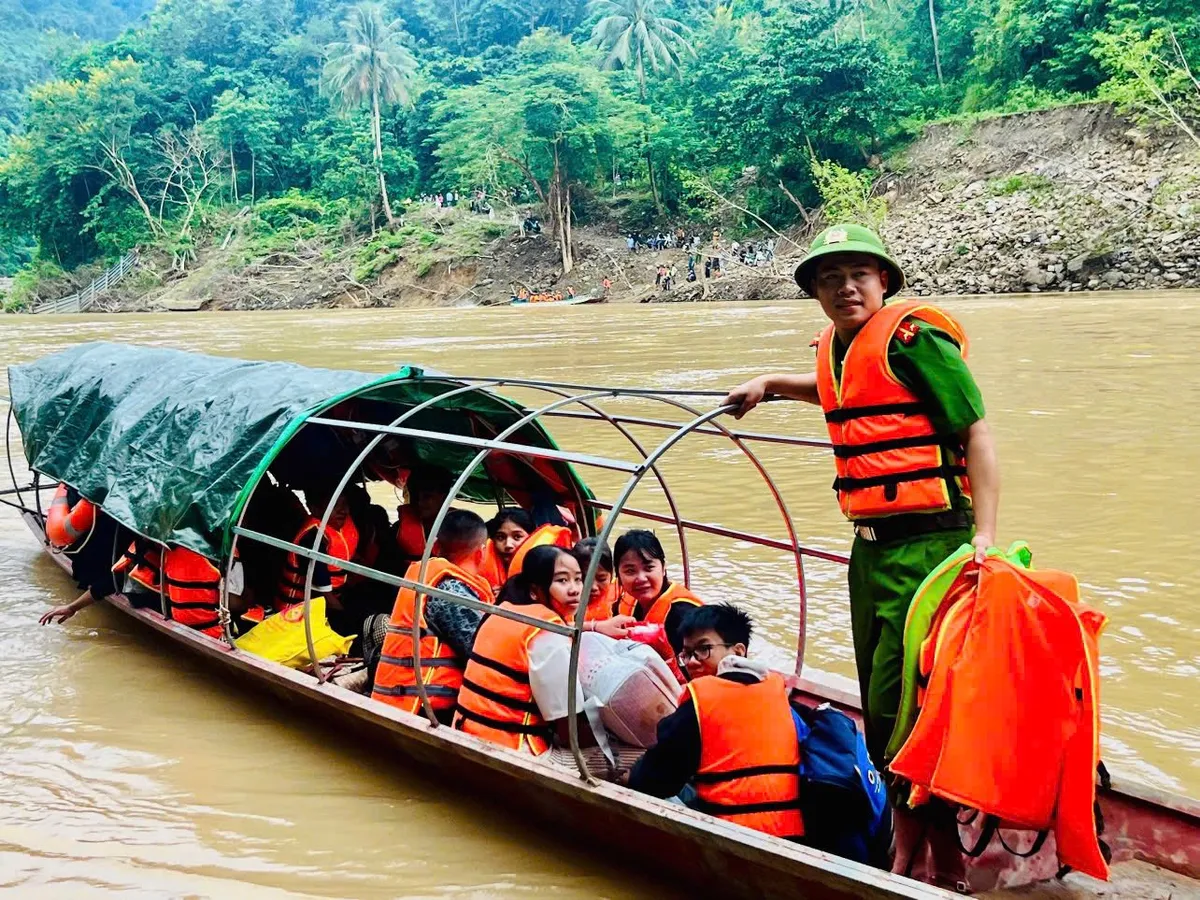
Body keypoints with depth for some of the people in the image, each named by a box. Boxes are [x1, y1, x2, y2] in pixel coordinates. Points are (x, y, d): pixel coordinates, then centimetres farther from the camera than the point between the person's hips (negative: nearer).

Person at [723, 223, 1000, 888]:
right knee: (879, 707, 12)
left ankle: (946, 863, 9)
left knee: (900, 704, -9)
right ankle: (905, 851, 27)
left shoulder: (913, 338, -11)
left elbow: (977, 434, -14)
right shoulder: (835, 347, 13)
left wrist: (985, 537, -21)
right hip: (869, 546, 8)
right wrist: (771, 384, 30)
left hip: (928, 543, -8)